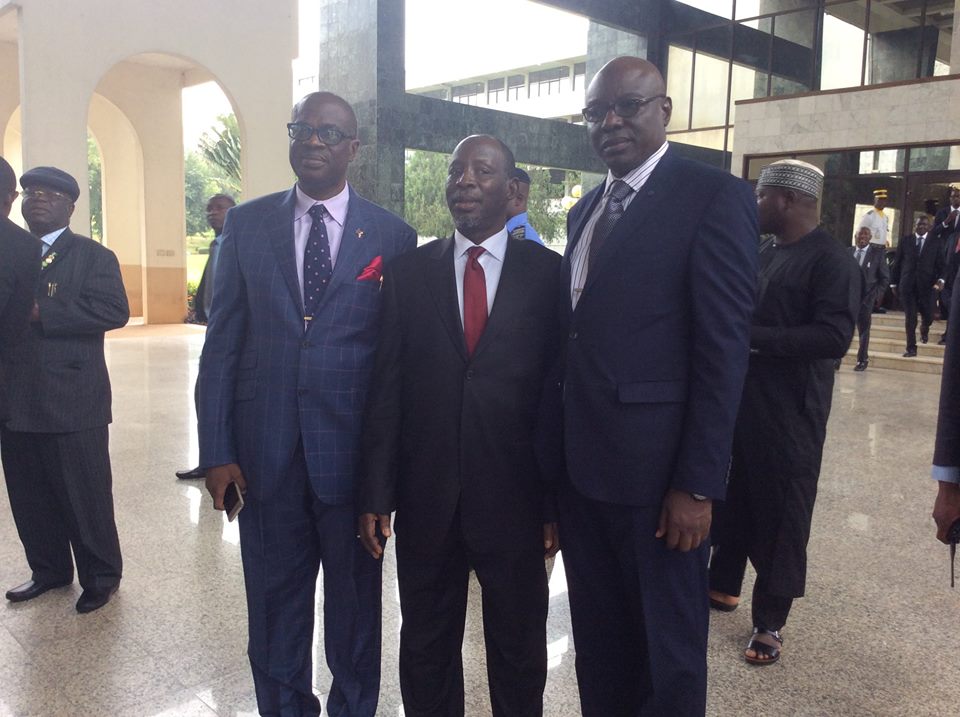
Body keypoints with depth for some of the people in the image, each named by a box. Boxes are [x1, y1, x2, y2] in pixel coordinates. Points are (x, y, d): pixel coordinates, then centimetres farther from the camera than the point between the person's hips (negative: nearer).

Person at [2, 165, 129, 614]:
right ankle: (48, 570, 30)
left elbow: (114, 310, -15)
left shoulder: (93, 256, -1)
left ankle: (101, 577, 19)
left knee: (85, 495, 4)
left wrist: (41, 312, -18)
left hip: (72, 400, -5)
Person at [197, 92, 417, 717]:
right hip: (264, 450, 2)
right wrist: (217, 450, -2)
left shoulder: (392, 236, -1)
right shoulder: (246, 224, 4)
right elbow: (222, 344, 2)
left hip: (353, 451, -1)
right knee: (274, 602, 15)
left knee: (355, 601, 15)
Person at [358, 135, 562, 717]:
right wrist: (376, 494, -3)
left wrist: (558, 501, -4)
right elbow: (387, 389, 1)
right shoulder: (409, 273, 3)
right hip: (426, 498, 2)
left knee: (519, 648, 15)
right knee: (426, 647, 17)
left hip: (515, 500, -1)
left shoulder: (549, 274, -2)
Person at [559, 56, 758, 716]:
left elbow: (723, 350, -13)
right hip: (583, 468, 7)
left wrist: (697, 484, -16)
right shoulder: (586, 210, 15)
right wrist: (559, 454, 13)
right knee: (598, 646, 19)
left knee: (668, 659, 11)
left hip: (657, 471, -6)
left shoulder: (716, 197, -8)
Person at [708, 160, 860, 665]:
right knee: (732, 499, 15)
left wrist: (753, 337, -23)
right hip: (741, 399, 7)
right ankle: (723, 585, 33)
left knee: (780, 513, 4)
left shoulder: (831, 260, -12)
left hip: (789, 412, -7)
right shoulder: (763, 253, 12)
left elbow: (833, 337, -23)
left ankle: (770, 622, 16)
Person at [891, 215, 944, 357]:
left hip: (928, 285, 0)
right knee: (910, 318, -1)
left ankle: (924, 330, 39)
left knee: (928, 316, 3)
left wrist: (940, 279, -16)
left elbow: (940, 264, 2)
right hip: (907, 284, 0)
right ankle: (911, 348, 7)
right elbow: (897, 263, 7)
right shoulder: (905, 240, 6)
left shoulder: (935, 242, 4)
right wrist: (894, 283, 6)